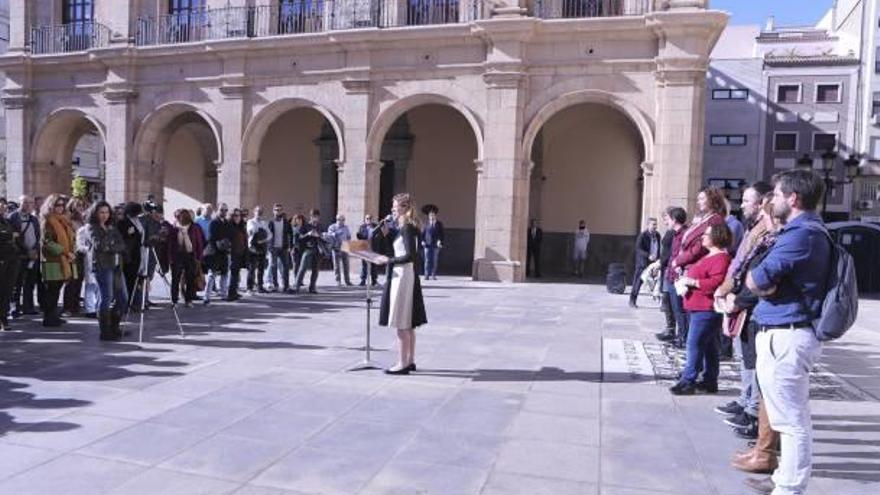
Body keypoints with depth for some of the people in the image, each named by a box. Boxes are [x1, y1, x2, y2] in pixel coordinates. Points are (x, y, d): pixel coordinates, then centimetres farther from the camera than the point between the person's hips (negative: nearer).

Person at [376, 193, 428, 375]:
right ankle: (410, 360, 21)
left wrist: (388, 260, -14)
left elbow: (410, 256, -22)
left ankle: (403, 364, 2)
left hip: (402, 276, -10)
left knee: (401, 323, -4)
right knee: (408, 323, 14)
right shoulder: (406, 227, 14)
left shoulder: (407, 228, -15)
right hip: (405, 276, 10)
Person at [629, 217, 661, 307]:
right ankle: (632, 301, 4)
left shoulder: (657, 235, 9)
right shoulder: (642, 236, -10)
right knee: (638, 281, -3)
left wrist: (658, 258, 7)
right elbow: (638, 249, -17)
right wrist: (648, 256, -28)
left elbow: (658, 248, 19)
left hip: (654, 262, 6)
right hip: (643, 263, -5)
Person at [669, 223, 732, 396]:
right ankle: (710, 381, 21)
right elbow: (702, 277, 32)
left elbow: (716, 283, -26)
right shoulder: (709, 256, 20)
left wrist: (692, 282, -20)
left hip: (706, 309, -11)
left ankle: (688, 381, -7)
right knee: (708, 345, 14)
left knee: (695, 343, -10)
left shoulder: (721, 258, -14)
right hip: (699, 308, 11)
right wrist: (686, 280, 12)